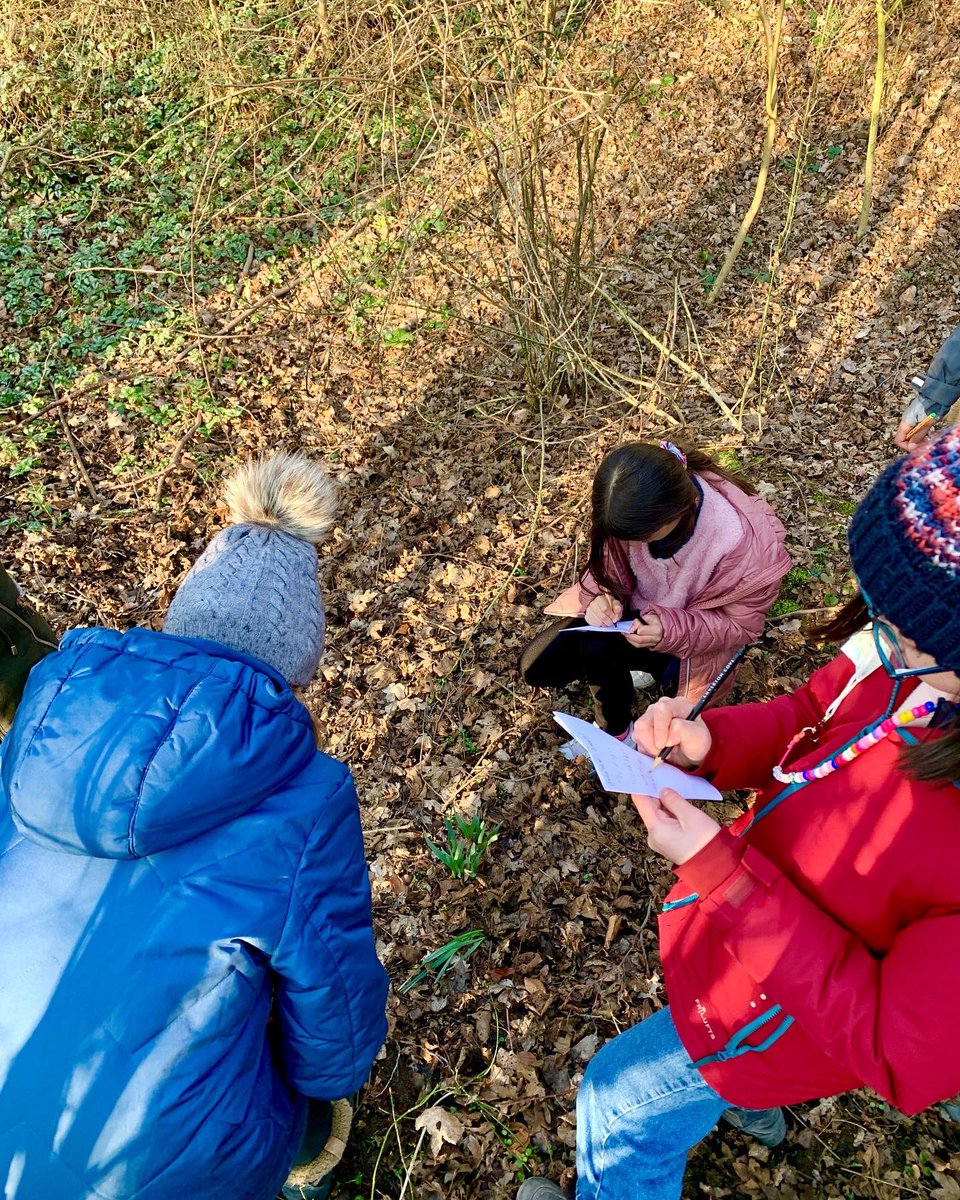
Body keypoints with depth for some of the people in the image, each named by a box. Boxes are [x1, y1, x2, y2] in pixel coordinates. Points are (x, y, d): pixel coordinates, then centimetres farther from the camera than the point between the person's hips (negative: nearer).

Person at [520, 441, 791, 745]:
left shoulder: (740, 540, -33)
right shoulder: (634, 509, -22)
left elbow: (740, 625, -18)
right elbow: (609, 563, -3)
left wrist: (670, 630, -34)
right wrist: (603, 595, -26)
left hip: (686, 642, -4)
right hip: (634, 608, 5)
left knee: (595, 647, -30)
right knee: (536, 666, -8)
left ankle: (616, 732, -3)